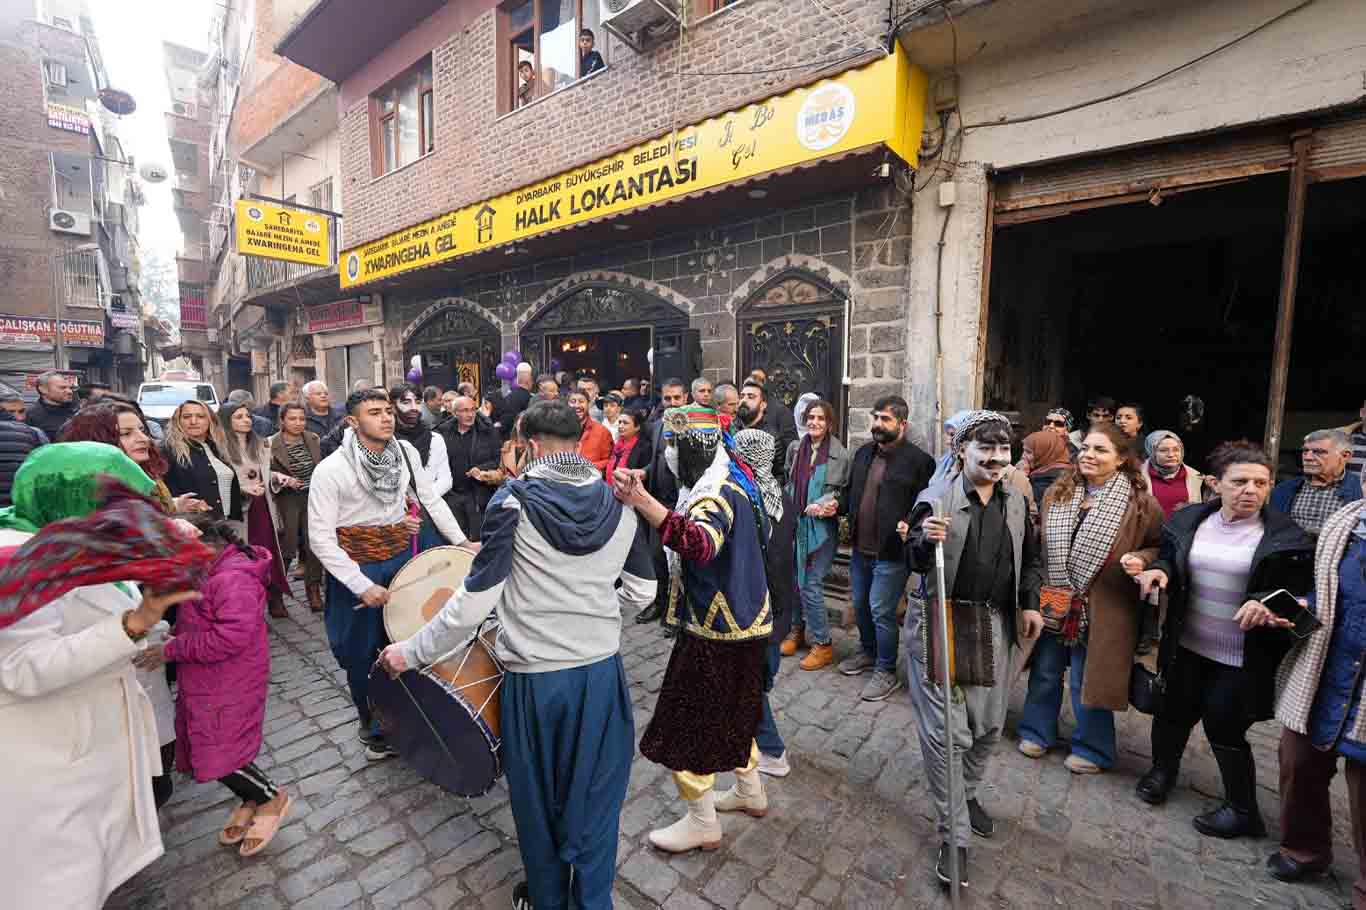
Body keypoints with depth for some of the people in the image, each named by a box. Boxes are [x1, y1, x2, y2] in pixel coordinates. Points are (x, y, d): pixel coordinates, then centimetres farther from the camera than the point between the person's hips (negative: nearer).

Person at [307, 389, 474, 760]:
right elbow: (321, 539, -16)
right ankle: (373, 729, 38)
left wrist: (461, 541, -1)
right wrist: (361, 585, -20)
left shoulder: (405, 451, -6)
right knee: (363, 656, 13)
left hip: (402, 558, 3)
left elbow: (431, 498, 4)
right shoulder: (331, 470, -18)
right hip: (356, 568, -3)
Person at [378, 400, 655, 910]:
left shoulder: (514, 501, -14)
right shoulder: (620, 503, -2)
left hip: (535, 676, -2)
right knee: (595, 800, 21)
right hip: (602, 672, 3)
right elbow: (642, 591, 4)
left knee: (537, 800, 23)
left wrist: (412, 652, -2)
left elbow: (476, 600, -16)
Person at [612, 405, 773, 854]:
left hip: (717, 630, -10)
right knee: (729, 711, 26)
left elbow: (699, 545, -46)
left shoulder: (719, 493, -25)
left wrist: (642, 501, -56)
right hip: (743, 619, 10)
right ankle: (750, 792, 44)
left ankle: (702, 824, 23)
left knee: (686, 723, 5)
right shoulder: (726, 482, 7)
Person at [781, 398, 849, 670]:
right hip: (796, 523, 5)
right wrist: (796, 509, 6)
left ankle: (823, 645, 12)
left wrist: (833, 504, -18)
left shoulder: (840, 454, -9)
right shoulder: (795, 448, 3)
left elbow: (844, 492, -1)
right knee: (795, 580, 14)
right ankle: (797, 630, 34)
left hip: (822, 526, -5)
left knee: (811, 585, -4)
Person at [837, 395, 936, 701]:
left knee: (881, 611, 2)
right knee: (860, 604, 20)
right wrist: (836, 505, -2)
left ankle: (887, 672, 23)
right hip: (860, 548, 7)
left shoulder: (919, 460, -12)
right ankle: (868, 652, 44)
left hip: (891, 552, -7)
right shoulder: (863, 453, 8)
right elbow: (850, 492, 16)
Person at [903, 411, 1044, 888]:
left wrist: (1029, 604, 8)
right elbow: (913, 562, -12)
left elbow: (1028, 559, 18)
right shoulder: (936, 497, -14)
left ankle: (968, 795, 46)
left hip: (994, 625, 6)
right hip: (940, 622, -6)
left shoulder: (1017, 500, 5)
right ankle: (955, 835, 18)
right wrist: (926, 540, -33)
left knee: (989, 724, 19)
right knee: (945, 731, -1)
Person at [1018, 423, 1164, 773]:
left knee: (1087, 680, 10)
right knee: (1044, 672, 17)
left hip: (1100, 610, -3)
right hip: (1052, 603, 4)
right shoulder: (1057, 493, 2)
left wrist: (1141, 559, -20)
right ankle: (1037, 731, 37)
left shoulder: (1140, 503, -9)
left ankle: (1093, 749, 33)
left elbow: (1161, 547, 0)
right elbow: (1038, 538, 11)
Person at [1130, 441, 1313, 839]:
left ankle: (1243, 810, 28)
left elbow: (1298, 592, -8)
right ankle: (1162, 769, 42)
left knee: (1224, 727, 4)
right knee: (1175, 713, 16)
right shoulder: (1188, 521, -1)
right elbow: (1169, 559, 9)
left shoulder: (1286, 537, -10)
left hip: (1243, 656, -3)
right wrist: (1158, 568, -13)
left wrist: (1265, 603, -27)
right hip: (1187, 645, 3)